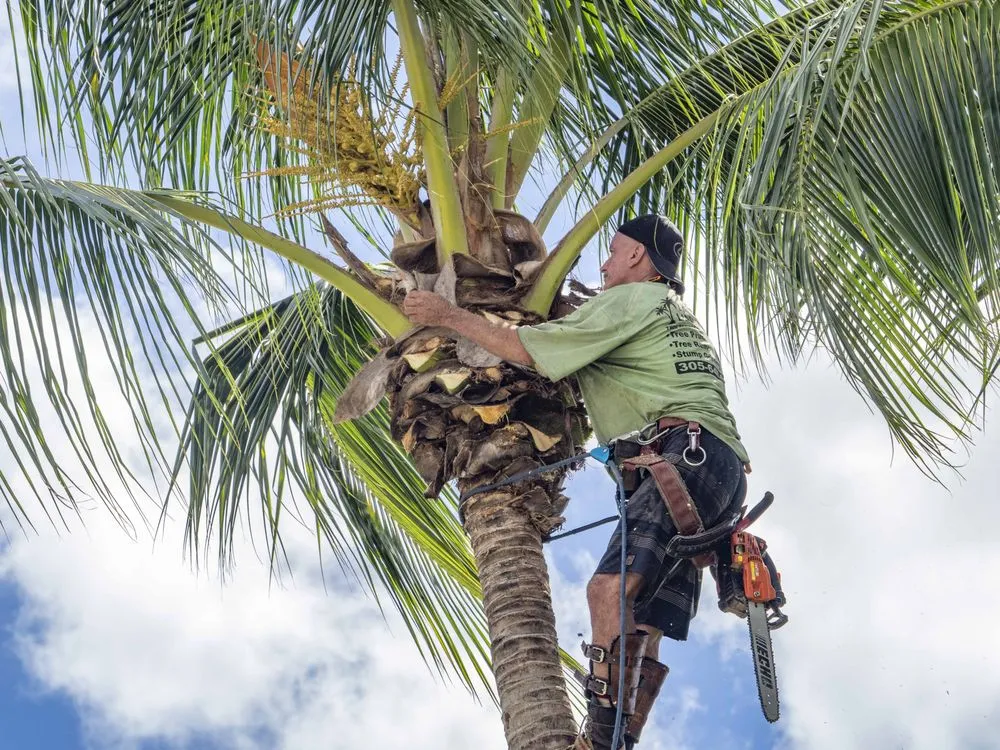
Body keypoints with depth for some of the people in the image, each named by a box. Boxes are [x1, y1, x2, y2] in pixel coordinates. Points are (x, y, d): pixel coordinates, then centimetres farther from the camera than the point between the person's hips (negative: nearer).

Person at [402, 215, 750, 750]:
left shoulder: (630, 300, 5)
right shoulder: (682, 317, 36)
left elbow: (529, 350, -2)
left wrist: (447, 315, 6)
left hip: (687, 455, -10)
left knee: (611, 587, -25)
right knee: (640, 630, 0)